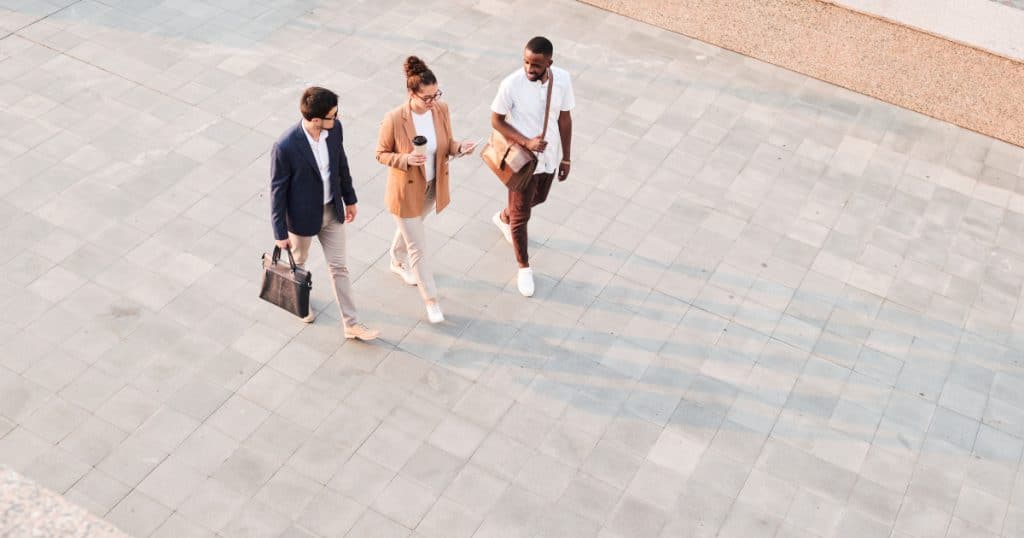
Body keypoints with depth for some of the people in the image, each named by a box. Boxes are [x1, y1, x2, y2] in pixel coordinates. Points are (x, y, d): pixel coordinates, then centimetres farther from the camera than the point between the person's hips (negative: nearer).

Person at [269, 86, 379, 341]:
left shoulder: (334, 128, -16)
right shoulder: (285, 147, -32)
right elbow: (278, 191, -20)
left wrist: (350, 199, 14)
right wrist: (280, 233, -12)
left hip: (332, 210, 4)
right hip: (302, 215, -4)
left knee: (339, 267, 14)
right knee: (298, 263, 23)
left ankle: (351, 324, 26)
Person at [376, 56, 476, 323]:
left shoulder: (441, 109, -14)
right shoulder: (394, 119, -28)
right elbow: (382, 154, -14)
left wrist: (459, 147, -21)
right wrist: (406, 159, -33)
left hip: (433, 187, 5)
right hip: (407, 190, -5)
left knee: (410, 228, 32)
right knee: (418, 248, 5)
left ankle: (397, 263, 62)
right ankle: (431, 300, 22)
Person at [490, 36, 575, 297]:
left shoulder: (562, 79, -15)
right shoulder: (512, 84, -26)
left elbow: (565, 118, -2)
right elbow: (496, 120, -13)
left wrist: (565, 158, 4)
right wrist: (527, 142, -25)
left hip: (549, 156, 5)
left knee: (538, 199, 29)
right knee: (521, 214, 8)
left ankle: (503, 217, 60)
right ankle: (524, 266, 29)